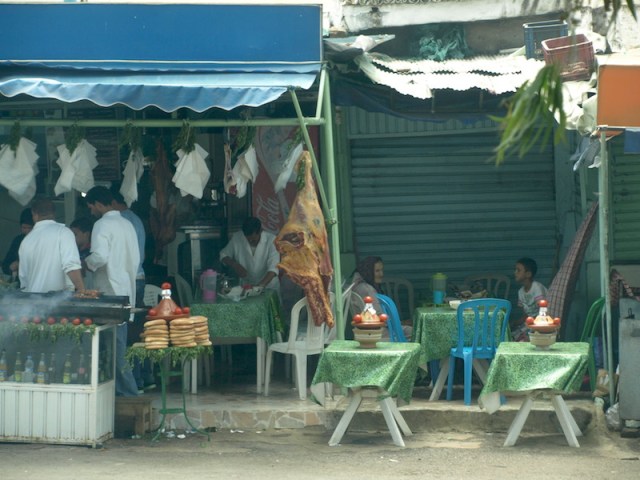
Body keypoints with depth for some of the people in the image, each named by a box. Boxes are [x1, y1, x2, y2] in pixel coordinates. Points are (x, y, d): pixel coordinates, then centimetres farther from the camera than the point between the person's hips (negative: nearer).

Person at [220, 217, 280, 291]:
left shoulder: (271, 240, -13)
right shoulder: (236, 238, -5)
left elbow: (273, 267, -21)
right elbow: (223, 255, 9)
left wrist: (260, 285, -36)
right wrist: (235, 265, -11)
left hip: (269, 287, -2)